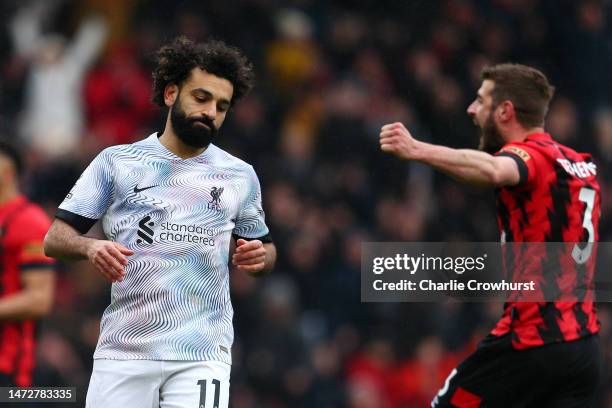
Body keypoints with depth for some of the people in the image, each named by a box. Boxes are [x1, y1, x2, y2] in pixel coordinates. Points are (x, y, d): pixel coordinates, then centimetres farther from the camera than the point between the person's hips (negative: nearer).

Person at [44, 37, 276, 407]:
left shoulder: (241, 176, 13)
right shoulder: (116, 162, 8)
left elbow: (264, 248, 22)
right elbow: (55, 238, 5)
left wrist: (259, 256, -2)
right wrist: (91, 247, -17)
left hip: (202, 358, 0)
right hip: (123, 352, 0)